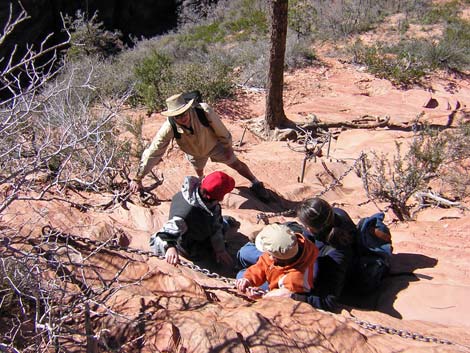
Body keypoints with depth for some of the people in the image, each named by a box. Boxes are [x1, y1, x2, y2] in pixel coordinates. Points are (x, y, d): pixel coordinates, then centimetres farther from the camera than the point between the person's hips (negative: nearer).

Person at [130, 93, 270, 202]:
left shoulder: (204, 111, -43)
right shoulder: (169, 128, -39)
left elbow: (221, 131, -24)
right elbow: (152, 153, -33)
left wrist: (228, 147, -8)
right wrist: (137, 179, -29)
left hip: (214, 145, -1)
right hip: (194, 153, 2)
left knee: (235, 163, 9)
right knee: (199, 171, 28)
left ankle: (256, 184, 33)